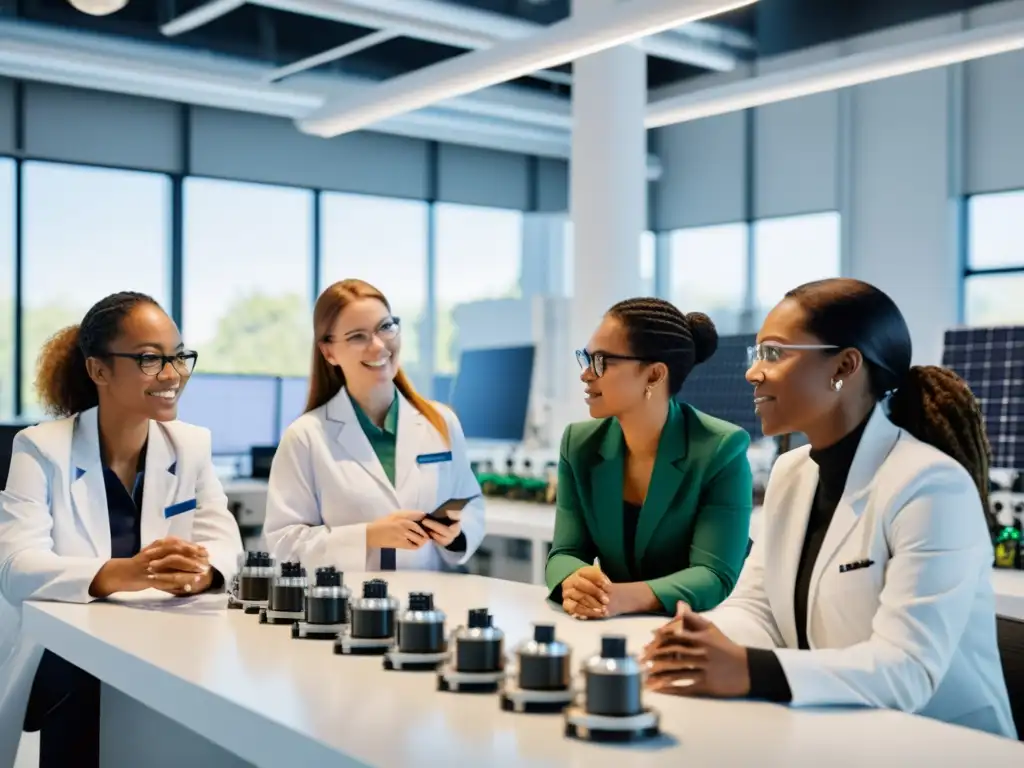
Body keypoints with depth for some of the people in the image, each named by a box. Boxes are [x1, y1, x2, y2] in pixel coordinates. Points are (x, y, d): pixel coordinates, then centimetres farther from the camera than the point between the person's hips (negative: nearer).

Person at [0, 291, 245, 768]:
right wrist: (120, 574, -40)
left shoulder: (192, 446, 8)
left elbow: (224, 541, -2)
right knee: (89, 696, -34)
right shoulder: (41, 448, -5)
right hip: (63, 663, -3)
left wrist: (199, 571, -29)